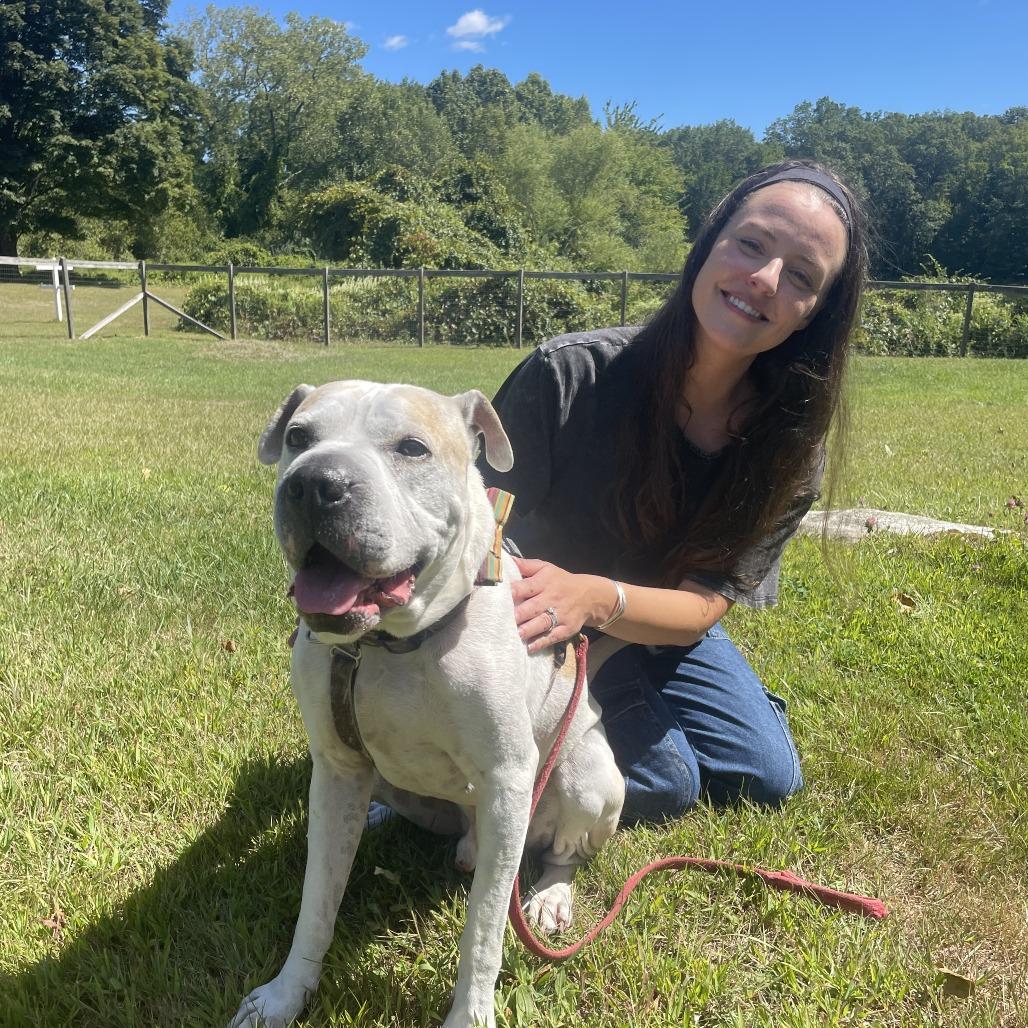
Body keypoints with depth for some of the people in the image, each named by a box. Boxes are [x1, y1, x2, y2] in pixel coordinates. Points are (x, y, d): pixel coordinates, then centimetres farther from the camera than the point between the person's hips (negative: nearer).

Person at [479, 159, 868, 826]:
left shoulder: (790, 448, -21)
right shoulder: (569, 376, -32)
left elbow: (703, 605, -24)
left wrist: (595, 597, -45)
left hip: (658, 623, 5)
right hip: (530, 626, -4)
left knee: (769, 775, 9)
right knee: (662, 786, -15)